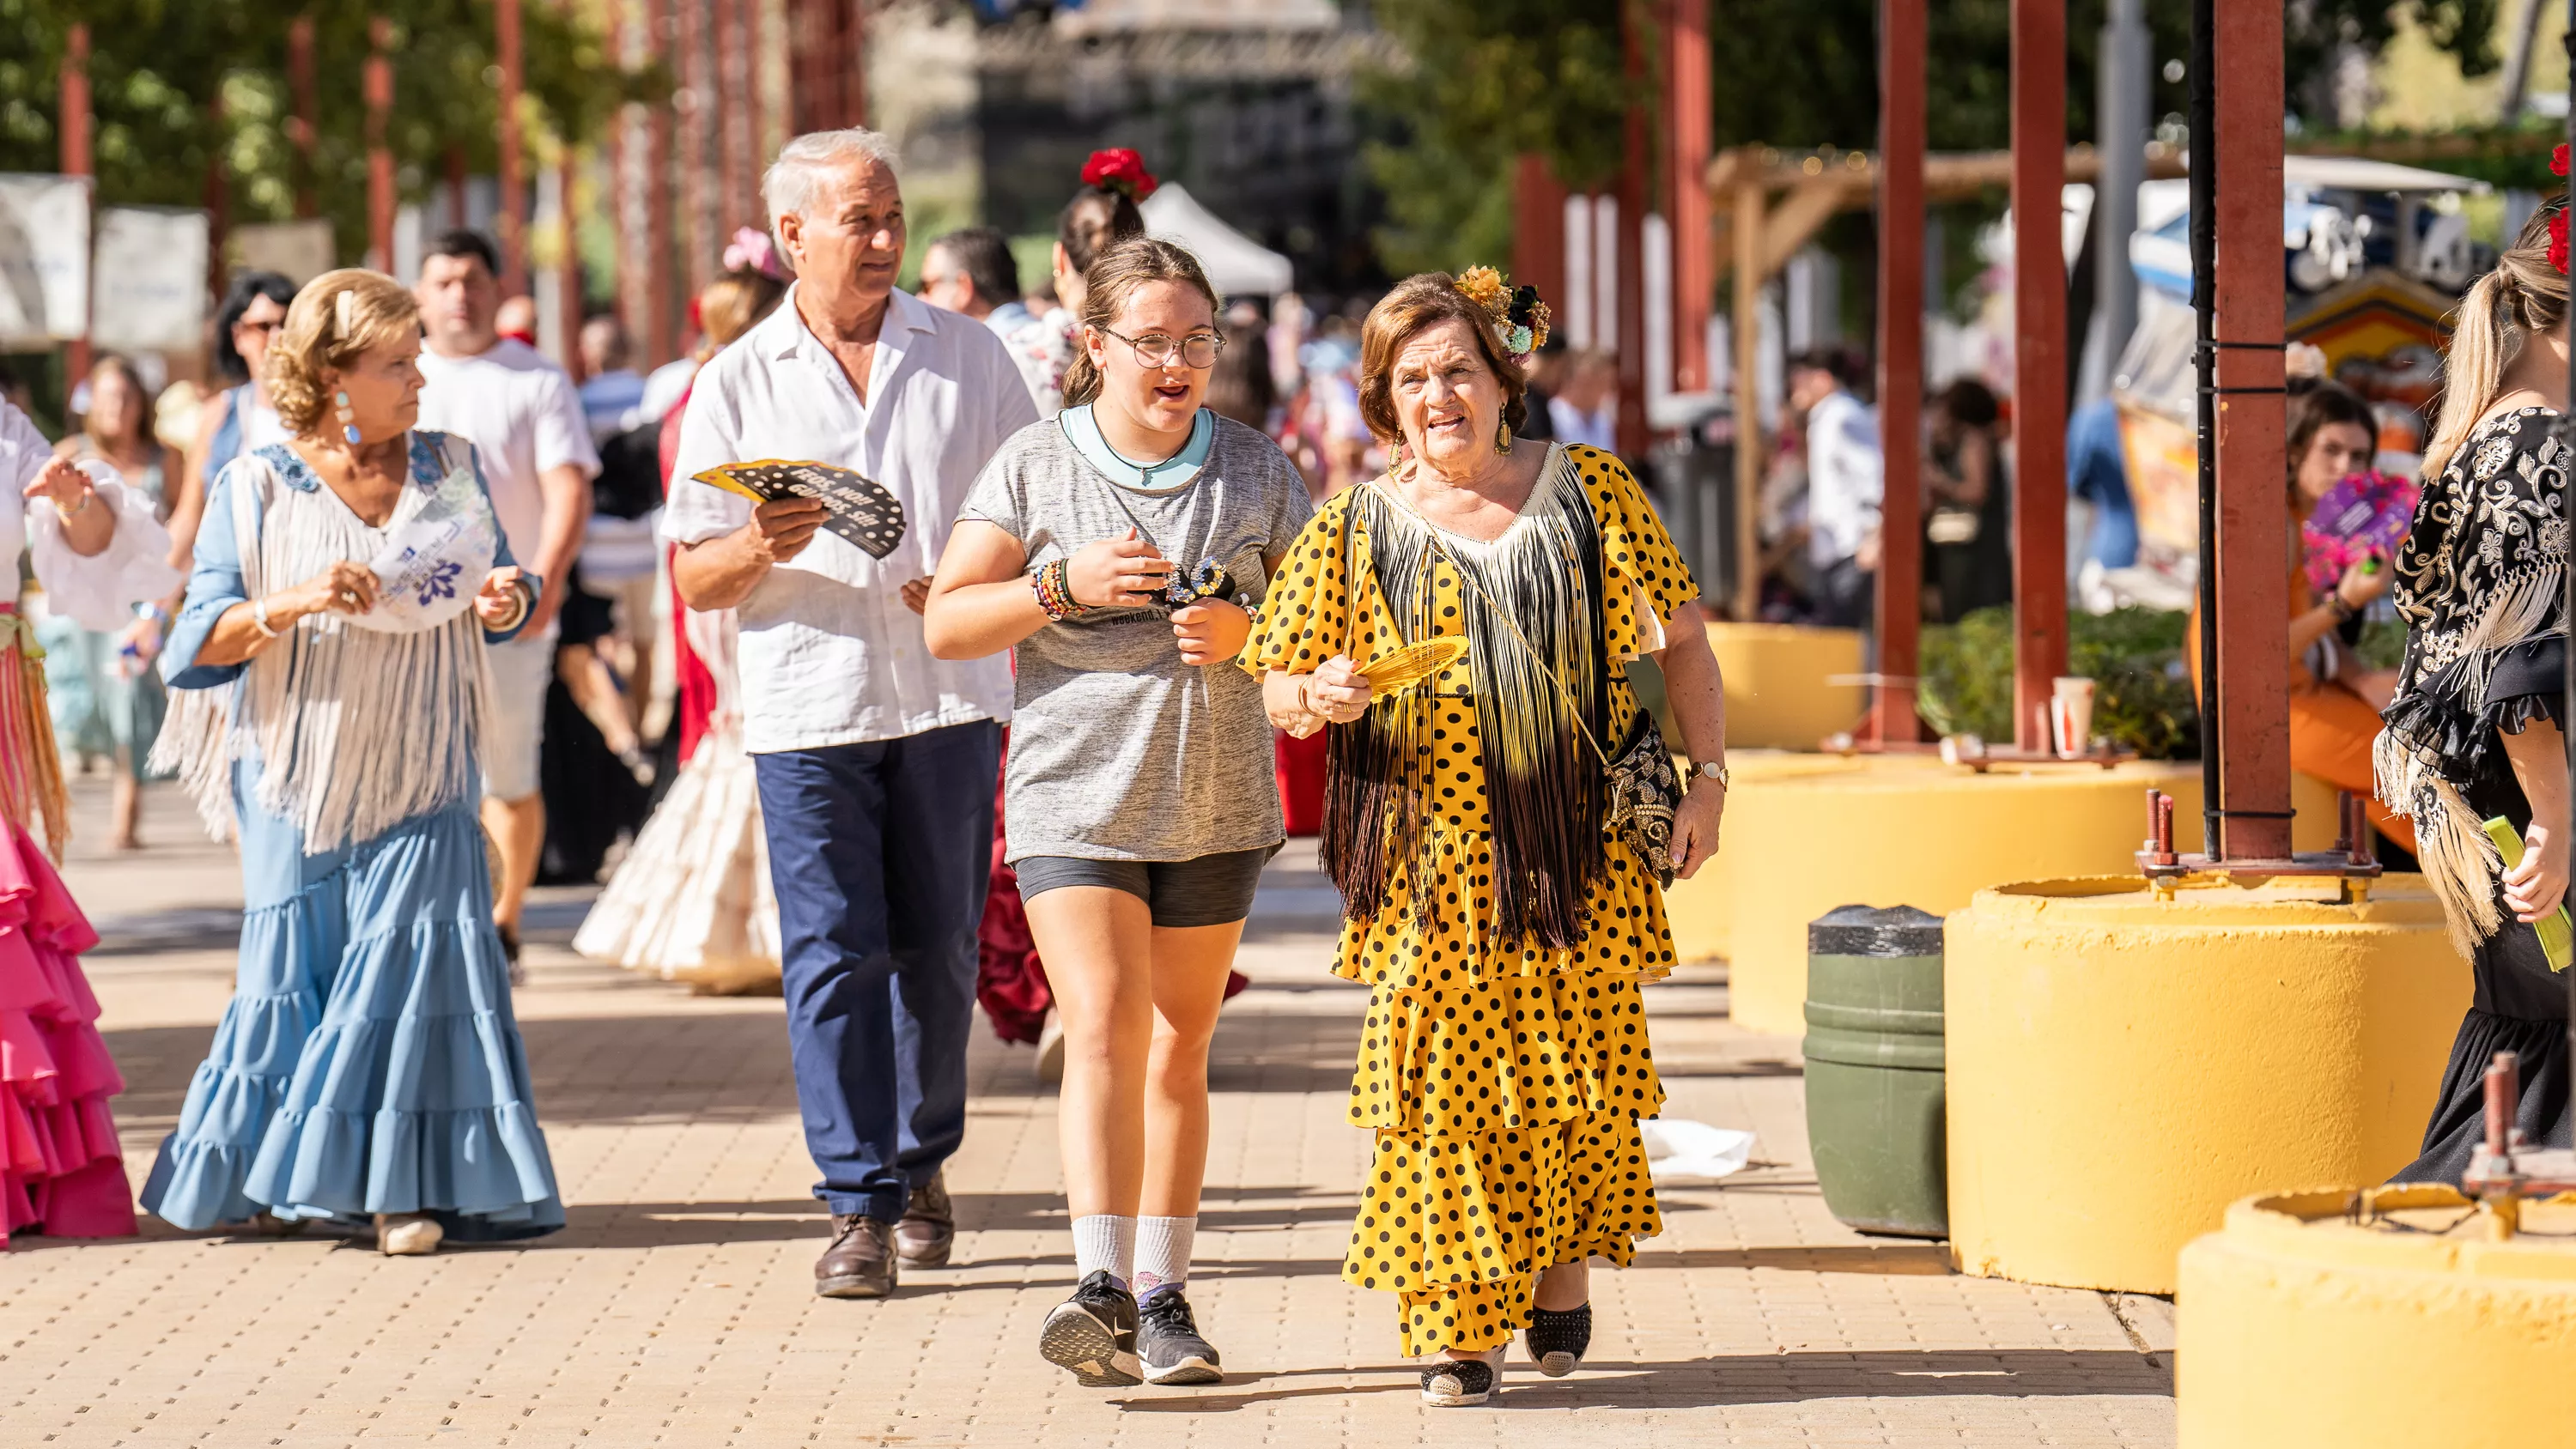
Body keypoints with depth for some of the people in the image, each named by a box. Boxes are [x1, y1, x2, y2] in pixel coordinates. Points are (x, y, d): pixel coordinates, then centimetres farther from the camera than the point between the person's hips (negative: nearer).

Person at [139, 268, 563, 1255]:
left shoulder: (450, 470, 5)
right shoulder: (256, 489, -3)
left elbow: (502, 589, 12)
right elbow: (202, 639, -5)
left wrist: (506, 601, -11)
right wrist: (292, 606, -22)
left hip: (421, 768, 2)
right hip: (298, 768, -2)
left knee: (415, 951, -6)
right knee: (300, 962, 1)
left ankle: (406, 1183, -1)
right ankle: (281, 1173, 14)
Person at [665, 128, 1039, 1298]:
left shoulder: (965, 355, 9)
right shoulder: (737, 384, 6)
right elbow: (694, 578, 5)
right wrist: (758, 550, -17)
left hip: (948, 696, 1)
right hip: (807, 707, -1)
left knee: (938, 950, 7)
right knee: (833, 956, -6)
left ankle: (921, 1164, 24)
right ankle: (859, 1203, -5)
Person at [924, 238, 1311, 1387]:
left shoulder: (1256, 470, 6)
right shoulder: (1036, 465, -1)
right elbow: (947, 624, -1)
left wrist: (1245, 632, -11)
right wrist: (1065, 583, -15)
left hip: (1215, 805, 3)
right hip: (1076, 792, -3)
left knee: (1178, 1046, 8)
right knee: (1102, 1027, -17)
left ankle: (1162, 1299, 14)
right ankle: (1104, 1287, -25)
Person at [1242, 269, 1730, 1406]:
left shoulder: (1588, 491, 5)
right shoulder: (1354, 532, 3)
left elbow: (1681, 638, 10)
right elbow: (1278, 691, 6)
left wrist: (1705, 777, 2)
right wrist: (1319, 696, -17)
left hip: (1579, 855, 1)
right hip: (1430, 863, -1)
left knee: (1578, 1068, 3)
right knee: (1442, 1075, -7)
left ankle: (1565, 1272, 27)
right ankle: (1454, 1329, -2)